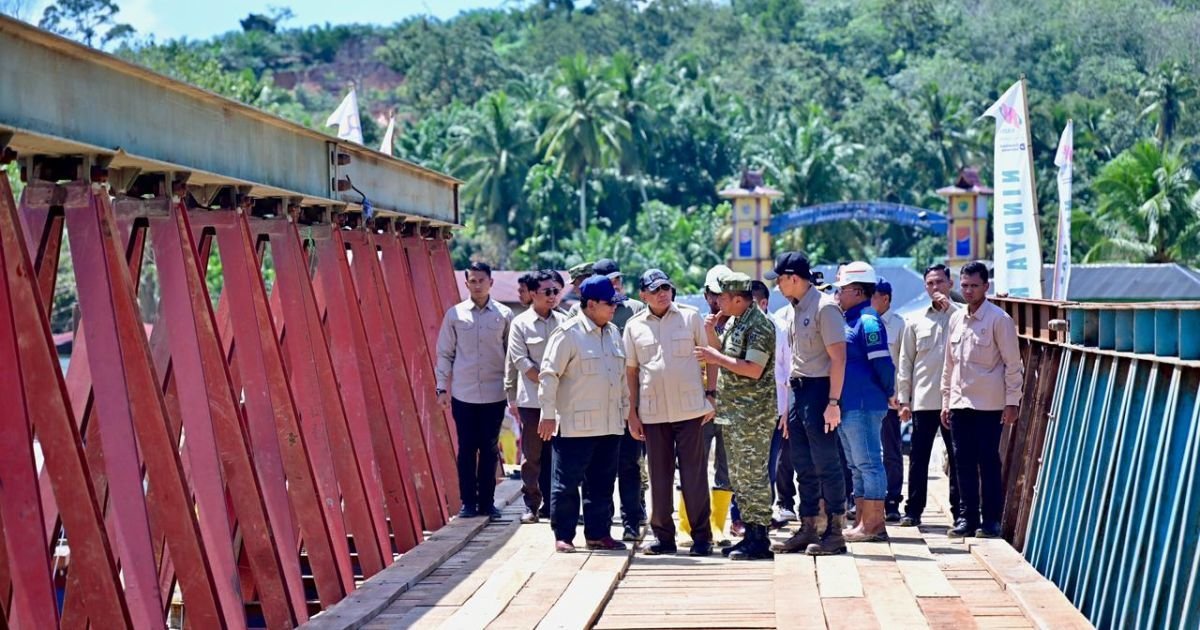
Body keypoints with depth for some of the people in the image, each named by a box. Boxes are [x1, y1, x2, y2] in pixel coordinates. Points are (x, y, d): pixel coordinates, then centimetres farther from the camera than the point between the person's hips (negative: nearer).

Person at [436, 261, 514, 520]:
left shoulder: (504, 314, 2)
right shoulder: (455, 314, 2)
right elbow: (445, 353, 6)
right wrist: (442, 388, 2)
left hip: (494, 394, 0)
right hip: (463, 394, 0)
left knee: (490, 449, 6)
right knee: (466, 449, 4)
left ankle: (487, 501, 14)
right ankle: (468, 502, 10)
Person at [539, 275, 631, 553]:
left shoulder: (613, 333, 13)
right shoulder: (568, 333, -10)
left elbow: (622, 374, 21)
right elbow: (549, 374, -11)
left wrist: (625, 410, 18)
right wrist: (548, 415, -13)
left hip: (610, 424, 7)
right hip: (574, 425, -7)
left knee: (602, 483, 11)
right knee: (567, 482, 0)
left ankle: (598, 533, 20)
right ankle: (563, 536, 8)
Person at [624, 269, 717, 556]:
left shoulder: (690, 317, 1)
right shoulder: (634, 326, 6)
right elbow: (631, 370, 10)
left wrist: (711, 395, -2)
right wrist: (632, 412, 6)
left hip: (689, 408, -2)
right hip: (653, 411, 2)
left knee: (694, 474, 1)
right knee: (659, 475, 7)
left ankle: (702, 535, 7)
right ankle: (663, 536, 15)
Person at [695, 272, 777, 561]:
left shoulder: (759, 325, -16)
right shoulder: (733, 321, 14)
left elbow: (753, 369, -23)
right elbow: (723, 353, 21)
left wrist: (716, 358, -18)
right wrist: (711, 332, 4)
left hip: (754, 412, -10)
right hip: (734, 410, 10)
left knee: (752, 474, -7)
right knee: (738, 474, 13)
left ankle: (759, 540, -4)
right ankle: (750, 533, 19)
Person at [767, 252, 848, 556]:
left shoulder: (824, 307, -12)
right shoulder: (795, 310, 15)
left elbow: (838, 357, -16)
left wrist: (833, 402, -20)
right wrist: (789, 404, 18)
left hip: (819, 391, -9)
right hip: (799, 391, 9)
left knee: (826, 464, -4)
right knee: (804, 467, 11)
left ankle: (835, 532, 2)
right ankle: (808, 529, 18)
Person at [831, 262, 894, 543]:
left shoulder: (867, 321, -14)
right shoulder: (851, 320, 16)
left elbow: (883, 362, -19)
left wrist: (887, 392, -6)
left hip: (863, 406, -10)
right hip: (849, 405, 10)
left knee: (868, 463, -5)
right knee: (857, 465, 14)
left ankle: (873, 524, -1)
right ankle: (864, 522, 21)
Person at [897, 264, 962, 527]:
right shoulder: (915, 321, 11)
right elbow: (905, 362, 11)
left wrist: (949, 306, -13)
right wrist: (903, 399, 5)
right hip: (923, 399, 2)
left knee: (957, 456, 2)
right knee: (918, 456, 5)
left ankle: (959, 511, 7)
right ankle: (913, 510, 10)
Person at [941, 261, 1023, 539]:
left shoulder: (999, 319, -7)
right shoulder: (956, 319, 11)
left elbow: (1013, 364, -7)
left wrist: (1012, 402, -11)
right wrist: (946, 400, 14)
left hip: (989, 404, -6)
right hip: (960, 403, 6)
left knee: (988, 463, -1)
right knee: (964, 463, 7)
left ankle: (990, 520, 5)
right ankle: (967, 517, 13)